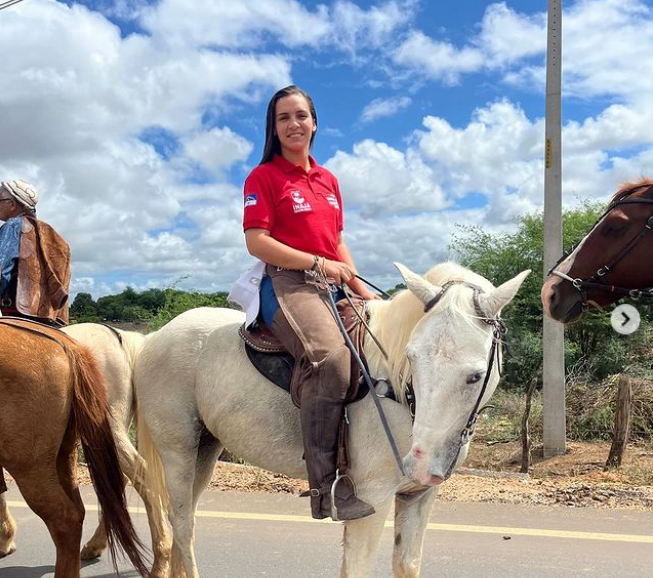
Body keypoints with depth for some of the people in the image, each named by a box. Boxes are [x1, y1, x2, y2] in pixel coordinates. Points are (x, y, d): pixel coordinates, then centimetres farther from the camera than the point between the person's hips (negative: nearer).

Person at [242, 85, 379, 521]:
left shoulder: (328, 180, 22)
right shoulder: (264, 177, 2)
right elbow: (257, 242, -9)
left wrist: (362, 289, 11)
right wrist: (318, 263, -14)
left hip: (329, 286, 8)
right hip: (287, 284, -8)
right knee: (330, 356, -33)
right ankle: (327, 486, -31)